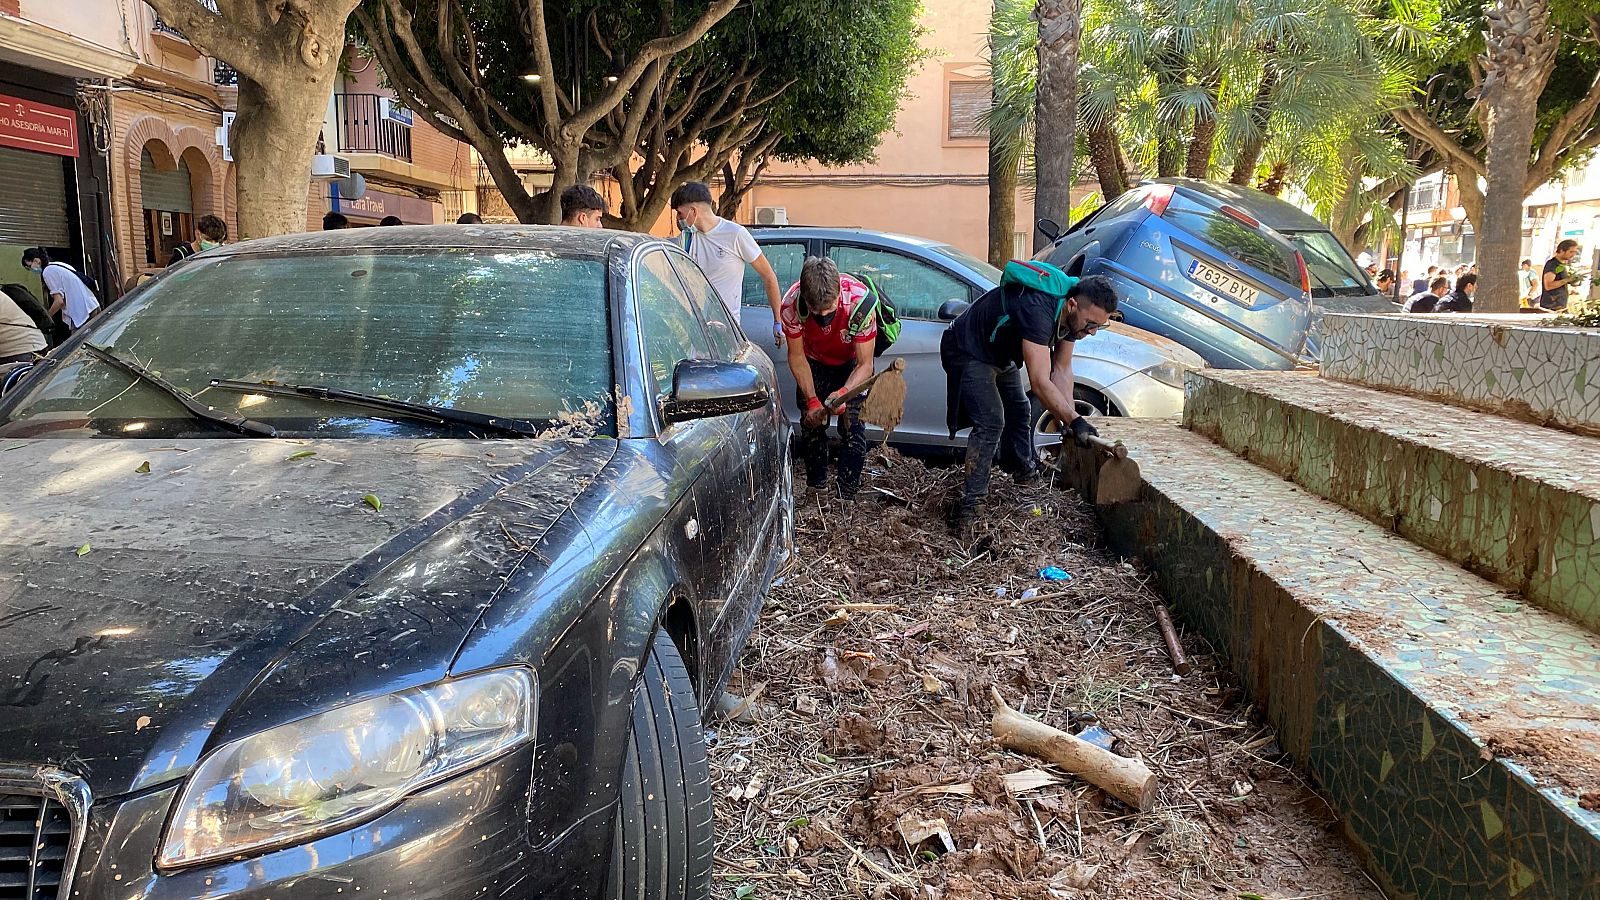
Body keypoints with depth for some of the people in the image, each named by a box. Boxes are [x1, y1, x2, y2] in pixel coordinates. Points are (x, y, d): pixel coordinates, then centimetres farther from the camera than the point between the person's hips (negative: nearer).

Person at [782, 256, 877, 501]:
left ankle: (846, 497, -4)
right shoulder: (792, 305, -34)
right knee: (811, 422, 3)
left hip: (852, 363, -2)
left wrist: (844, 392, -48)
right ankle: (815, 488, 19)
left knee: (852, 427, -11)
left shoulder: (860, 300, -40)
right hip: (815, 362, 2)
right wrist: (812, 399, -25)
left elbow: (865, 364, -30)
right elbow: (797, 356, -17)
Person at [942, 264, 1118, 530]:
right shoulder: (1037, 310, -40)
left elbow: (1061, 370, -6)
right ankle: (969, 500, -18)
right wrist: (1074, 421, -40)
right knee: (990, 423, -21)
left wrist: (1071, 421, -15)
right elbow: (1040, 383, -43)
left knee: (1020, 410, 23)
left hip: (1001, 354, 10)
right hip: (968, 351, -10)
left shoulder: (1071, 314, -12)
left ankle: (1023, 470, 47)